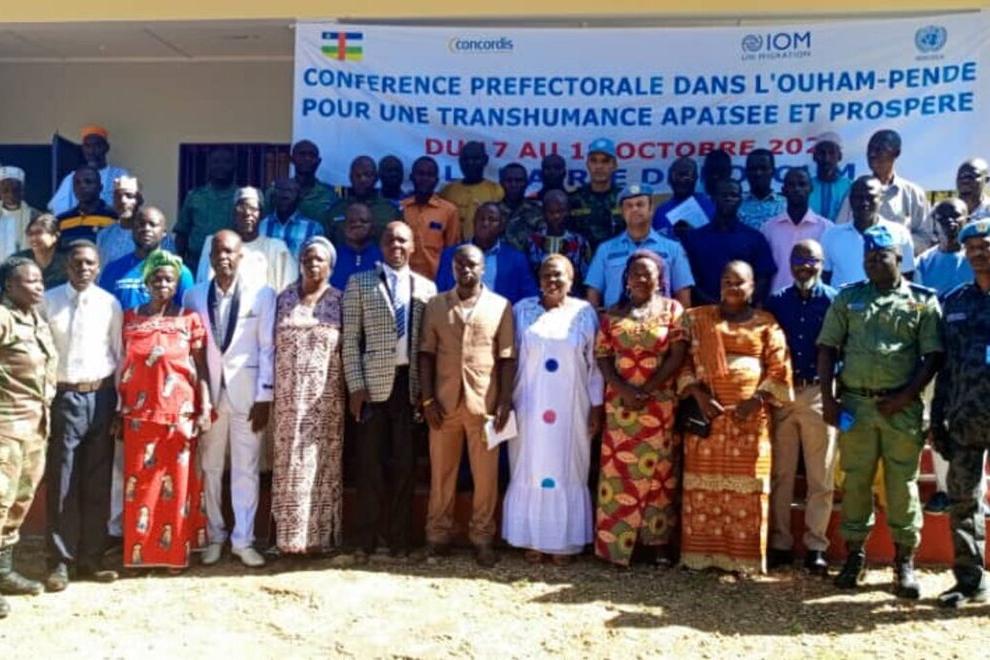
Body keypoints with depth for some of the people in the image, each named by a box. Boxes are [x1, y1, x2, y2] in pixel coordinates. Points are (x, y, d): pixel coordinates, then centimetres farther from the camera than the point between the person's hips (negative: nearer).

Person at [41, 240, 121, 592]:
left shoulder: (110, 304, 3)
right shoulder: (49, 301, 0)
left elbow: (119, 353, 6)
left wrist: (122, 403, 3)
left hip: (102, 396, 2)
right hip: (63, 396, -2)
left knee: (97, 483, 7)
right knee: (62, 483, 1)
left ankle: (90, 559, 17)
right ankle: (60, 562, 10)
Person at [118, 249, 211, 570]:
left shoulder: (190, 319, 1)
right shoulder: (130, 318, 6)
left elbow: (201, 369, 1)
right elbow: (122, 368, 8)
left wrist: (205, 410, -6)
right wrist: (117, 412, 5)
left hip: (179, 413, -1)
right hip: (139, 415, 1)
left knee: (177, 483, 4)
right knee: (140, 483, 3)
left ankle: (175, 551, 14)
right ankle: (139, 552, 14)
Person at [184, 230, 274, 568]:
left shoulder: (262, 294, -1)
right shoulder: (194, 295, 6)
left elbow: (267, 348, -3)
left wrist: (264, 396, -7)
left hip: (246, 391, -2)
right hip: (207, 390, 2)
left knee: (246, 469, 2)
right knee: (209, 468, 9)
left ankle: (243, 540, 11)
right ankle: (214, 536, 21)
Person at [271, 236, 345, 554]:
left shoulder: (339, 301, 3)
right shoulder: (284, 299, 6)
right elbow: (273, 346, 7)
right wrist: (271, 391, 2)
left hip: (326, 396, -1)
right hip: (290, 395, 1)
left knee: (323, 461, 3)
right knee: (290, 461, 2)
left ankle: (321, 534, 12)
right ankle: (291, 534, 10)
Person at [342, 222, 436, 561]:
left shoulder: (426, 287, 10)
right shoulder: (359, 283, 5)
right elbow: (350, 339, 0)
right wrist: (355, 385, -8)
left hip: (410, 383, 2)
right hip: (373, 383, -2)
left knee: (404, 463, 5)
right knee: (371, 463, 3)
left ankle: (399, 538, 16)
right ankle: (366, 540, 13)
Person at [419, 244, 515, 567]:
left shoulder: (501, 306, 2)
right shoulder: (435, 305, 6)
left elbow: (508, 358, 1)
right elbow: (426, 354, 5)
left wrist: (506, 401, -7)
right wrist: (427, 398, -3)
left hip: (484, 403, -1)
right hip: (444, 402, 1)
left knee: (486, 475, 4)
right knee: (441, 472, 8)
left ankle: (482, 538, 16)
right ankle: (438, 535, 19)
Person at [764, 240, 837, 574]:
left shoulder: (833, 301, 1)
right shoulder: (776, 302, 8)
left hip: (818, 393, -2)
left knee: (821, 477, 3)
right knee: (780, 474, 7)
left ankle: (815, 546, 13)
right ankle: (780, 543, 15)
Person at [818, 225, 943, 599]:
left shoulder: (924, 301, 5)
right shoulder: (848, 298, 10)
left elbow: (932, 356, -1)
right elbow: (827, 349, 6)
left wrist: (905, 396, -12)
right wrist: (828, 397, -3)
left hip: (902, 408, -1)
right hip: (855, 404, 2)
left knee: (903, 484, 4)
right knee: (855, 482, 7)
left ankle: (905, 562, 15)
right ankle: (854, 557, 19)